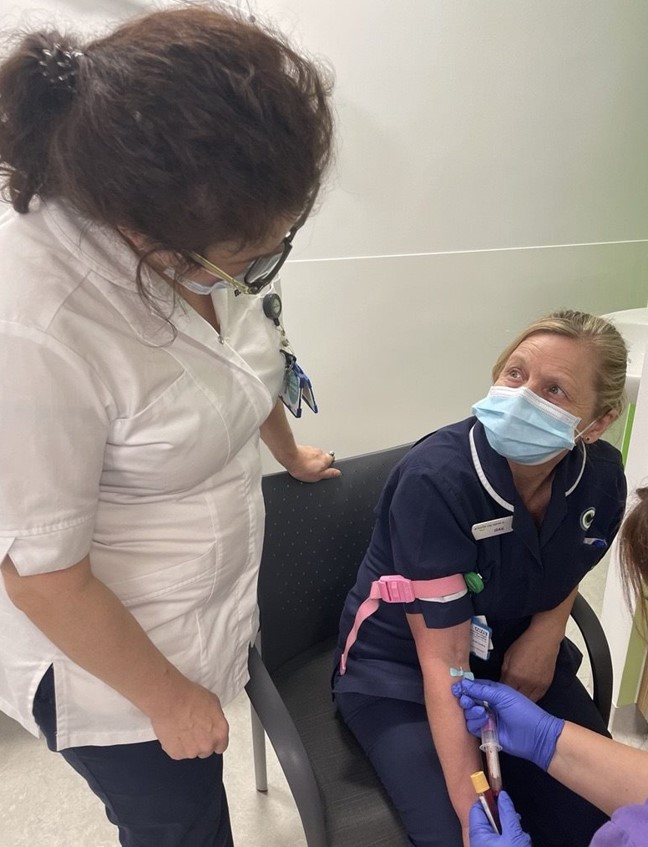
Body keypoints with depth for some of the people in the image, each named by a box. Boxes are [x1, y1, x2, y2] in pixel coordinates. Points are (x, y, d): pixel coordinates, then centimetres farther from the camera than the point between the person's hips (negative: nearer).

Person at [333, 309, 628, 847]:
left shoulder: (603, 478, -13)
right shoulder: (436, 479, -30)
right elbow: (444, 660, -25)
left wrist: (548, 629, -7)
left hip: (520, 660, 5)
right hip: (402, 674, -4)